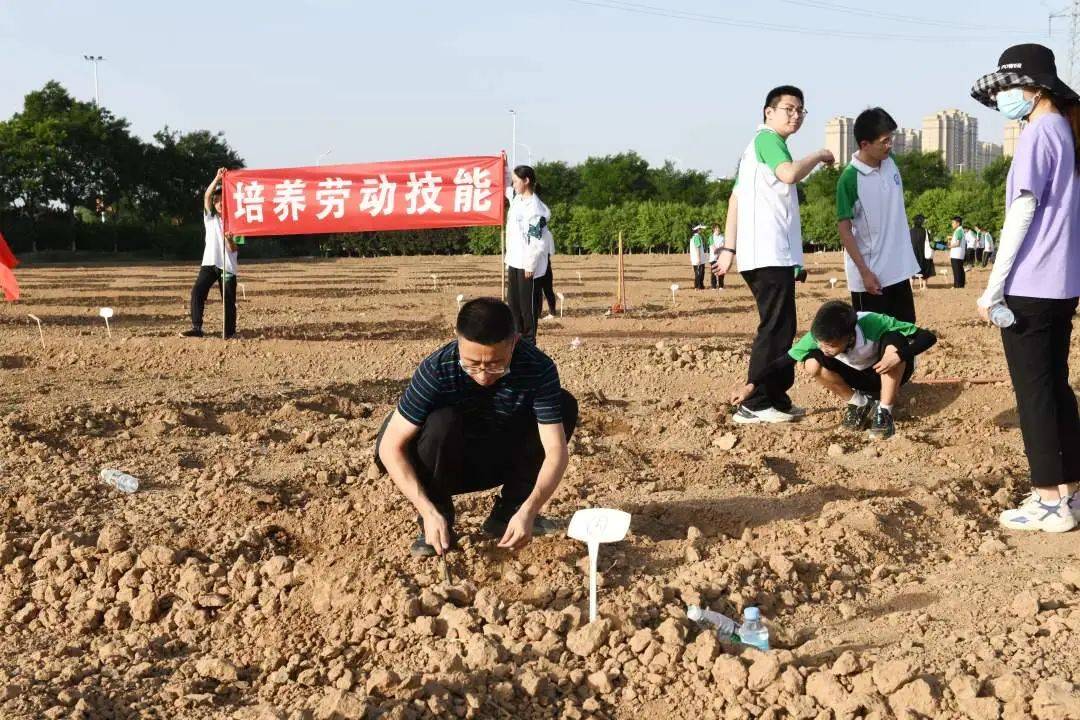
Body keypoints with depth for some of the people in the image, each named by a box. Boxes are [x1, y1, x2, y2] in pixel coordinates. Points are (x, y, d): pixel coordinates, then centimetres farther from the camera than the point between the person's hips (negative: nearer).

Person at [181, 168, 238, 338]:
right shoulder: (210, 217, 10)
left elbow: (233, 249, -1)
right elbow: (207, 196, -8)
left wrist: (229, 239, -24)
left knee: (229, 299, -1)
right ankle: (196, 328, -13)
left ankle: (230, 332, 11)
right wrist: (217, 179, -21)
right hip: (209, 262, 1)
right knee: (197, 292, -14)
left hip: (227, 266, -1)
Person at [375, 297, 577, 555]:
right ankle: (436, 523, -12)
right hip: (448, 465, -3)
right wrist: (428, 512, -39)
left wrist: (528, 511, -44)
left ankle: (507, 512, -3)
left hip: (498, 463, 3)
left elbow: (555, 450, -28)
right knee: (441, 421, -34)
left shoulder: (538, 369, -26)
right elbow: (390, 447, -28)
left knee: (564, 405, -16)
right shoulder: (437, 369, -31)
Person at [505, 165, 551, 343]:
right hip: (514, 261, 9)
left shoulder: (535, 207, -18)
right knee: (513, 301, 15)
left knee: (528, 303, -1)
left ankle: (529, 339, 9)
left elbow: (537, 241, -20)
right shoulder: (517, 198, 9)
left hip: (528, 264, -9)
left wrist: (531, 265, -19)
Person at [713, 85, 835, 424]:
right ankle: (754, 405, -9)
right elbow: (790, 173, -27)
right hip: (770, 255, -10)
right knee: (775, 328, -10)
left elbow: (735, 198, 20)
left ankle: (776, 399, 20)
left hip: (767, 255, 10)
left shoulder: (757, 146, 23)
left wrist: (729, 248, 16)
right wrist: (819, 155, -9)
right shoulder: (768, 139, -7)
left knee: (779, 327, 14)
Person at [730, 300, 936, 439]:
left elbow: (928, 337, -33)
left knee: (893, 340, -37)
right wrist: (751, 385, -30)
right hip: (858, 376, 3)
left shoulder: (873, 324, -37)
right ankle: (859, 403, -2)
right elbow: (785, 361, -21)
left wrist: (899, 355, -49)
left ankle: (884, 412, -21)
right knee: (812, 364, -26)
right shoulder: (818, 336, -28)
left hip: (886, 374, -3)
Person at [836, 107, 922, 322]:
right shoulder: (850, 179, -18)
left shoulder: (890, 162, 2)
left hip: (899, 268, 7)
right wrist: (864, 272, -18)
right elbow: (844, 229, -15)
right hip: (872, 274, -7)